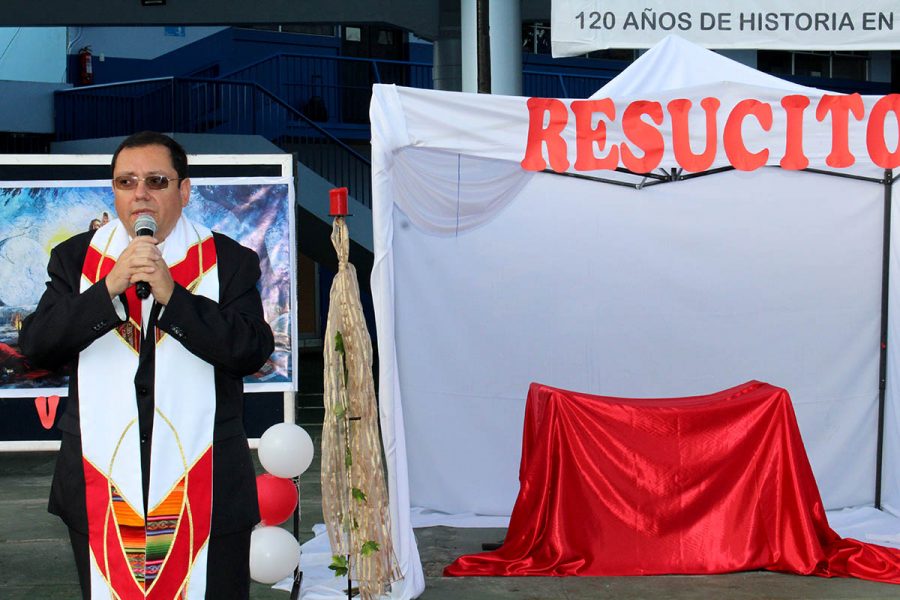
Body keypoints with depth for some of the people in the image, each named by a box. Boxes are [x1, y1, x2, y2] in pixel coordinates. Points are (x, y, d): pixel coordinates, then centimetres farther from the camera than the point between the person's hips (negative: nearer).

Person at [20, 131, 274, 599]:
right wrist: (109, 288, -15)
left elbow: (252, 351, -10)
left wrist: (171, 294, -18)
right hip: (101, 490, 2)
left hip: (204, 493, -1)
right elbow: (35, 346, -3)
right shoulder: (75, 258, 9)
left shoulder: (230, 262, 3)